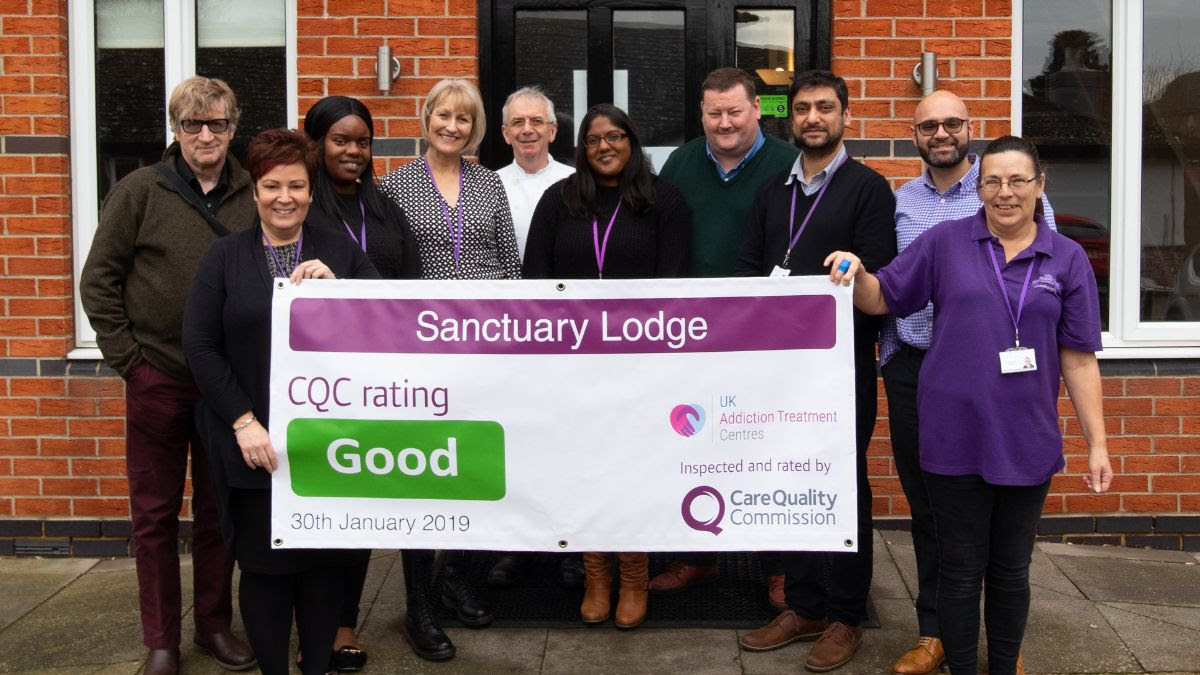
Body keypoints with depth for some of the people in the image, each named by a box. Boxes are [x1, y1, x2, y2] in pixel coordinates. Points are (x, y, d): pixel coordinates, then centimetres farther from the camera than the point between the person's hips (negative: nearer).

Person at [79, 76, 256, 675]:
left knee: (218, 510, 12)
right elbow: (97, 282, -1)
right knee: (155, 513, 7)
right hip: (157, 378, -2)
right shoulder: (140, 191, -3)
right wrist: (127, 356, -6)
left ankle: (215, 625, 26)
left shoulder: (253, 195, 2)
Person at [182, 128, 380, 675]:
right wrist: (244, 421, -10)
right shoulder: (225, 257, 6)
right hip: (253, 442, -1)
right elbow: (200, 347, -1)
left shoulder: (341, 252, 9)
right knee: (263, 562, 5)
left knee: (326, 560, 7)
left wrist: (334, 286, -17)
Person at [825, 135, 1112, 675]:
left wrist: (1097, 443, 1)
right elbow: (882, 299, 6)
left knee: (1010, 571, 14)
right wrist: (856, 272, -16)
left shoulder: (1067, 259, 3)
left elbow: (1079, 359, 3)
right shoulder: (945, 242, 1)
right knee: (960, 570, 8)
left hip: (1027, 442, 1)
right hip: (956, 440, -1)